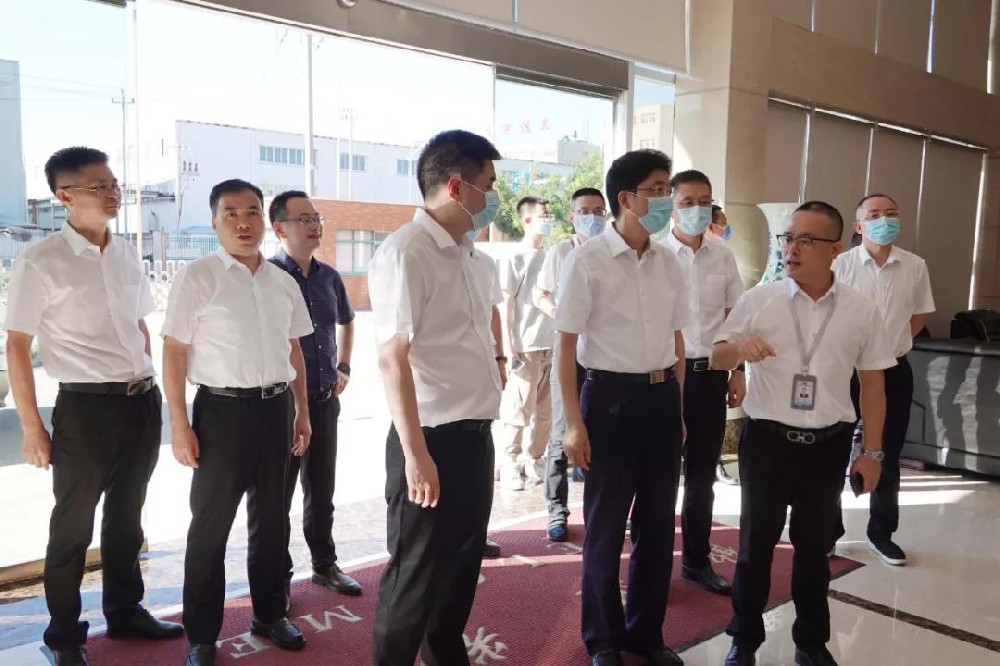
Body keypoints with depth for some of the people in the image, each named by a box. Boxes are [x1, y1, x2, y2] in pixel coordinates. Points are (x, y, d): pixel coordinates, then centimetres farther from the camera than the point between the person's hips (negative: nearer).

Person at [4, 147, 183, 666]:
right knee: (73, 526, 10)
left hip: (142, 402, 5)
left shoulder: (126, 256, 7)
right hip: (85, 407, -5)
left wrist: (146, 386, 14)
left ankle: (124, 611, 37)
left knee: (126, 517, 19)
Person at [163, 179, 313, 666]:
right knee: (211, 523, 6)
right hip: (223, 408, -4)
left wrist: (301, 411, 14)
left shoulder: (283, 282, 7)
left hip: (275, 407, 5)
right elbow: (173, 353, -8)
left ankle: (270, 614, 34)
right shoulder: (197, 278, -7)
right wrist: (180, 425, -12)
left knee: (271, 517, 16)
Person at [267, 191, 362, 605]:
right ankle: (278, 577, 22)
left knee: (322, 489, 17)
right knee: (278, 493, 7)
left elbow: (346, 322, 24)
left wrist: (344, 367, 16)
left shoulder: (329, 277, 6)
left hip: (325, 399, 6)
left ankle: (324, 563, 33)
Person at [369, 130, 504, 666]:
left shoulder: (468, 255, 11)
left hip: (475, 436, 8)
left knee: (463, 565, 21)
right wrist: (416, 455, -21)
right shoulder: (405, 253, -15)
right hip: (432, 440, -8)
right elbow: (392, 358, -20)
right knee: (416, 573, 8)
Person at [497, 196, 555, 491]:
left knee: (545, 410, 8)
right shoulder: (515, 259, -4)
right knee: (519, 410, 0)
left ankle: (533, 460, 20)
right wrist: (510, 348, -11)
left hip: (552, 345, 5)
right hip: (526, 347, -5)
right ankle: (510, 464, 11)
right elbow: (506, 306, -6)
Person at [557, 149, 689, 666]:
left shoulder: (669, 263, 7)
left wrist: (679, 408, 14)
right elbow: (567, 345, -9)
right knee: (605, 525, 8)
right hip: (610, 396, -5)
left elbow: (676, 339, 14)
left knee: (657, 522, 14)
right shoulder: (587, 261, -9)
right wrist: (574, 422, -12)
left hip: (662, 398, 5)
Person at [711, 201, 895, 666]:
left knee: (814, 545, 16)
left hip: (828, 445, 1)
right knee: (755, 543, 10)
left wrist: (872, 451, 6)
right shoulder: (757, 300, -4)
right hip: (767, 440, -1)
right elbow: (717, 359, 2)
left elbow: (872, 383, 6)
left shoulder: (861, 310, -1)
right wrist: (739, 348, -21)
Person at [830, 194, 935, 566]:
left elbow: (919, 315, 12)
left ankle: (882, 533, 27)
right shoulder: (841, 265, -10)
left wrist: (893, 344, 5)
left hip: (894, 371, 3)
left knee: (888, 457, 12)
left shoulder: (915, 267, -1)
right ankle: (828, 529, 20)